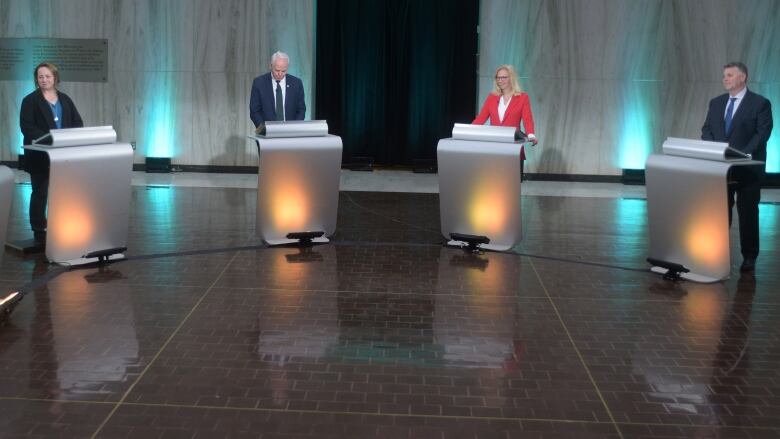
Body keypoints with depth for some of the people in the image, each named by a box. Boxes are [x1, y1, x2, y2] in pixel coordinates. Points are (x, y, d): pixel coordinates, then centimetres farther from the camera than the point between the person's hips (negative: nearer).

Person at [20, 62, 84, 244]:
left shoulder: (65, 99, 12)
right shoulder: (30, 100, -1)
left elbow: (78, 122, 9)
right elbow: (26, 127, -12)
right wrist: (48, 140, -24)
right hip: (40, 155, -4)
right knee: (40, 193, 2)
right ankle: (39, 231, 9)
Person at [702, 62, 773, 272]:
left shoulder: (760, 103, -4)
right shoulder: (716, 103, 12)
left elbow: (762, 134, -11)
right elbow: (706, 130, 10)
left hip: (748, 168, -4)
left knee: (748, 212, 3)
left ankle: (749, 256, 12)